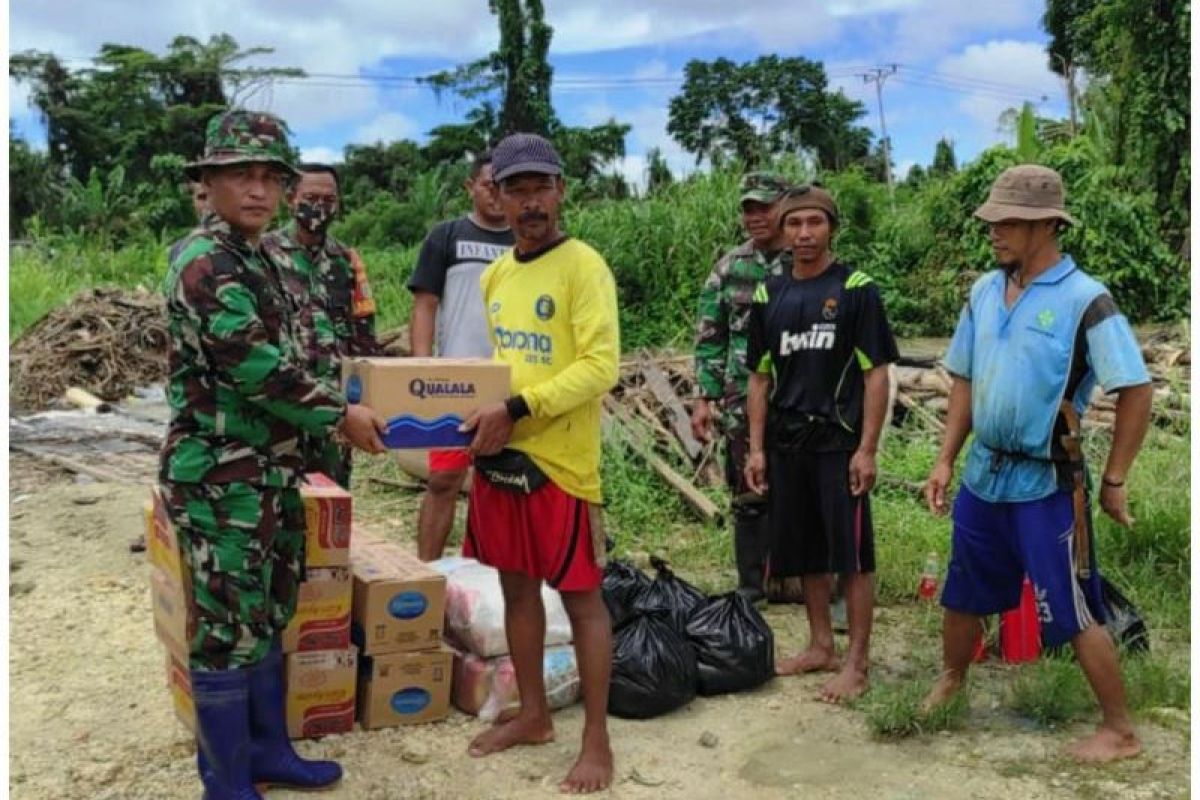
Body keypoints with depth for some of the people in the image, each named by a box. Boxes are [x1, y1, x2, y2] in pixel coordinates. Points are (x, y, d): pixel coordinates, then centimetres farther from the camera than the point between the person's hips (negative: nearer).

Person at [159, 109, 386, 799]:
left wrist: (330, 409, 17)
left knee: (267, 618, 17)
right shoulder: (204, 262, -16)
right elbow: (256, 366, -23)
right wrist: (339, 415, -15)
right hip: (221, 477, -9)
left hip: (270, 472, 9)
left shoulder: (259, 259, 14)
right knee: (227, 629, 1)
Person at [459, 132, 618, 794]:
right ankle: (532, 715, 33)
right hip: (498, 454, 7)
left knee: (581, 597, 3)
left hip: (560, 460, -7)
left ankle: (596, 740, 15)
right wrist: (479, 410, 1)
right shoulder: (495, 274, 12)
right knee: (517, 586, 16)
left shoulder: (583, 266, -10)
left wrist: (517, 410, -23)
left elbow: (600, 366, -18)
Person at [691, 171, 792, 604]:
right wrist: (705, 398, 1)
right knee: (748, 498, 9)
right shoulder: (729, 267, 5)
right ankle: (751, 584, 22)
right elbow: (710, 337, 7)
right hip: (744, 405, 2)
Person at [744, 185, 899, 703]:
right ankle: (820, 647, 27)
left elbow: (876, 373, -6)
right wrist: (756, 448, 6)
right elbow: (760, 378, 12)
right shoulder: (770, 296, 9)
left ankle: (857, 662, 10)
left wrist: (867, 449, -12)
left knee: (852, 553, 0)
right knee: (806, 552, 13)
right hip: (787, 445, 5)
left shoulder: (856, 290, -4)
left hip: (839, 443, -5)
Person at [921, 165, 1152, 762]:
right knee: (962, 595, 20)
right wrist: (945, 460, 7)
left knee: (1074, 614, 2)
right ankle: (950, 683, 44)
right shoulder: (984, 292, 3)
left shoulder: (1084, 300, -15)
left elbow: (1135, 392, -14)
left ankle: (1119, 731, 20)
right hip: (983, 476, 6)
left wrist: (1113, 481, -11)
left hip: (1046, 484, -6)